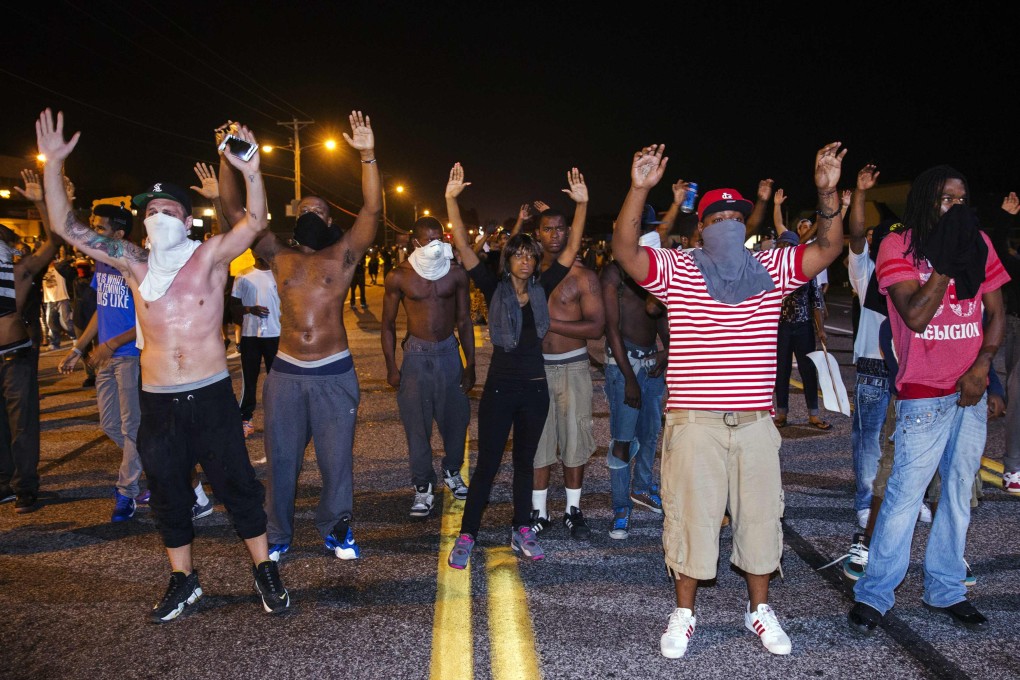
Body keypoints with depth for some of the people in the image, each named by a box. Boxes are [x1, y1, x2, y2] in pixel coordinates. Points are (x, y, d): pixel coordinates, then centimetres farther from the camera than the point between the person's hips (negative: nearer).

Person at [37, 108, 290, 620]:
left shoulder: (209, 257, -4)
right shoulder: (134, 264, 5)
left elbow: (254, 222, -18)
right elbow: (67, 228, 3)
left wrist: (251, 173, -33)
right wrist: (53, 164, -5)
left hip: (211, 396, -3)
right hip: (157, 401, 4)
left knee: (237, 485, 4)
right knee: (167, 495, 14)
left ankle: (265, 571, 20)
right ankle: (183, 580, 32)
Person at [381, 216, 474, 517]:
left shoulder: (456, 273, -1)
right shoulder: (399, 276, -6)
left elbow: (464, 320, 6)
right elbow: (388, 325, 1)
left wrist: (470, 364, 5)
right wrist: (391, 367, -2)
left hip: (449, 352, 2)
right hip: (416, 354, -2)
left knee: (457, 418, 9)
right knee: (417, 424, 2)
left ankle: (452, 472, 34)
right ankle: (423, 487, 16)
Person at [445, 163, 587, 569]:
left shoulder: (542, 288, 4)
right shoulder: (494, 288, -4)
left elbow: (572, 249, 2)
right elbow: (463, 246, -11)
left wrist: (581, 205, -7)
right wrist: (451, 199, -19)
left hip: (535, 387, 3)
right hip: (500, 386, -3)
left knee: (525, 461, 15)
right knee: (487, 464, 1)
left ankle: (521, 532, 27)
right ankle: (466, 536, 12)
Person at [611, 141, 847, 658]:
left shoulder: (771, 268, 7)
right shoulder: (675, 270, -2)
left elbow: (828, 248, -2)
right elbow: (625, 251, -16)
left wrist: (827, 193, -16)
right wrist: (639, 190, -27)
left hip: (755, 422, 3)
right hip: (693, 422, -3)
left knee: (759, 516, 14)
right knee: (690, 517, 8)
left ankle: (759, 609, 35)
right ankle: (684, 614, 27)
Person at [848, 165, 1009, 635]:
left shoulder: (977, 243, 7)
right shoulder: (898, 247, -7)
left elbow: (996, 312, 10)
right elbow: (916, 316, -17)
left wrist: (983, 363, -5)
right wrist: (946, 261, -18)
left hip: (971, 390, 5)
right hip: (924, 393, -5)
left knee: (960, 491, 11)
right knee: (905, 492, -6)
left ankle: (945, 591, 25)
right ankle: (874, 595, 6)